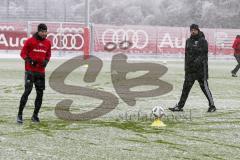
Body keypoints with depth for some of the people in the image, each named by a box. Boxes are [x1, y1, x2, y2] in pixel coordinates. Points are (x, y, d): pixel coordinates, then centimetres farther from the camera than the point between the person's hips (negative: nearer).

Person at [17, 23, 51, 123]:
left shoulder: (48, 43, 8)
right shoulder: (30, 41, -6)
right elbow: (23, 53, -1)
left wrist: (46, 61, -1)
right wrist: (29, 60, -16)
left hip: (41, 71, 5)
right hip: (30, 71, -5)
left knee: (40, 93, 5)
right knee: (27, 91, -13)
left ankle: (35, 115, 16)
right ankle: (19, 115, -8)